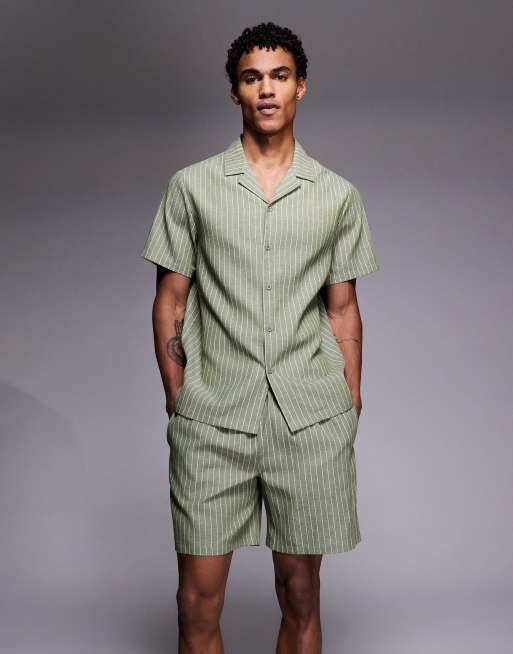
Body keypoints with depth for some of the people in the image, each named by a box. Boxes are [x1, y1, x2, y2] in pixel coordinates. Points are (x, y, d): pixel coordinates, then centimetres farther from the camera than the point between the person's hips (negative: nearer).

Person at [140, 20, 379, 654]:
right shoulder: (191, 186, 5)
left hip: (310, 419, 1)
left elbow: (343, 308, 11)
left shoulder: (338, 196, 8)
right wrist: (177, 404, 1)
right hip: (212, 419, 0)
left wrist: (351, 413, 7)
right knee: (198, 603, 1)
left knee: (300, 595, 9)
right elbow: (170, 301, 7)